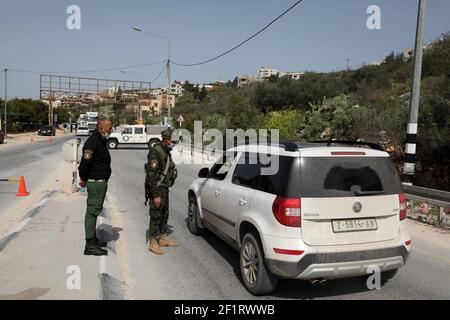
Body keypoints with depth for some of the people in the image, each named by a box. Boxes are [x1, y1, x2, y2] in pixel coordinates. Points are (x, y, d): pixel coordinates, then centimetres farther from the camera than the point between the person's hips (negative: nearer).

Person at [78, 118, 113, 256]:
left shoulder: (101, 141, 16)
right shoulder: (93, 142, -18)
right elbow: (85, 162, -24)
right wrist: (84, 179, -11)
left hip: (101, 182, 11)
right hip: (95, 182, -11)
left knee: (96, 210, 18)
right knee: (92, 211, -6)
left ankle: (93, 239, 32)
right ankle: (90, 245, -1)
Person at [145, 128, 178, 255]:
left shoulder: (166, 152, 10)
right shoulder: (155, 152, -20)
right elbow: (151, 175, -24)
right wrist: (156, 195, -25)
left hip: (164, 189, 9)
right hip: (156, 189, -9)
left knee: (164, 215, 17)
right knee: (156, 216, -3)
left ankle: (163, 239, 30)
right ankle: (152, 243, 7)